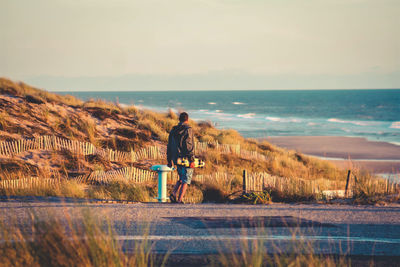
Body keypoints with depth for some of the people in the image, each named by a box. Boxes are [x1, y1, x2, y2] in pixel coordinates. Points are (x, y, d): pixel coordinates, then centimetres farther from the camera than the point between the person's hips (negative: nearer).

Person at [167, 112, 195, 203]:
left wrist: (169, 160, 19)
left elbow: (169, 146, 13)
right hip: (186, 158, -6)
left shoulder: (173, 130, 10)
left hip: (177, 159, 6)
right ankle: (180, 199, -6)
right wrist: (192, 159, -17)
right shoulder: (188, 129, -9)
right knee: (185, 180, 1)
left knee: (181, 179, 21)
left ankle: (174, 193, 1)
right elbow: (189, 145, -16)